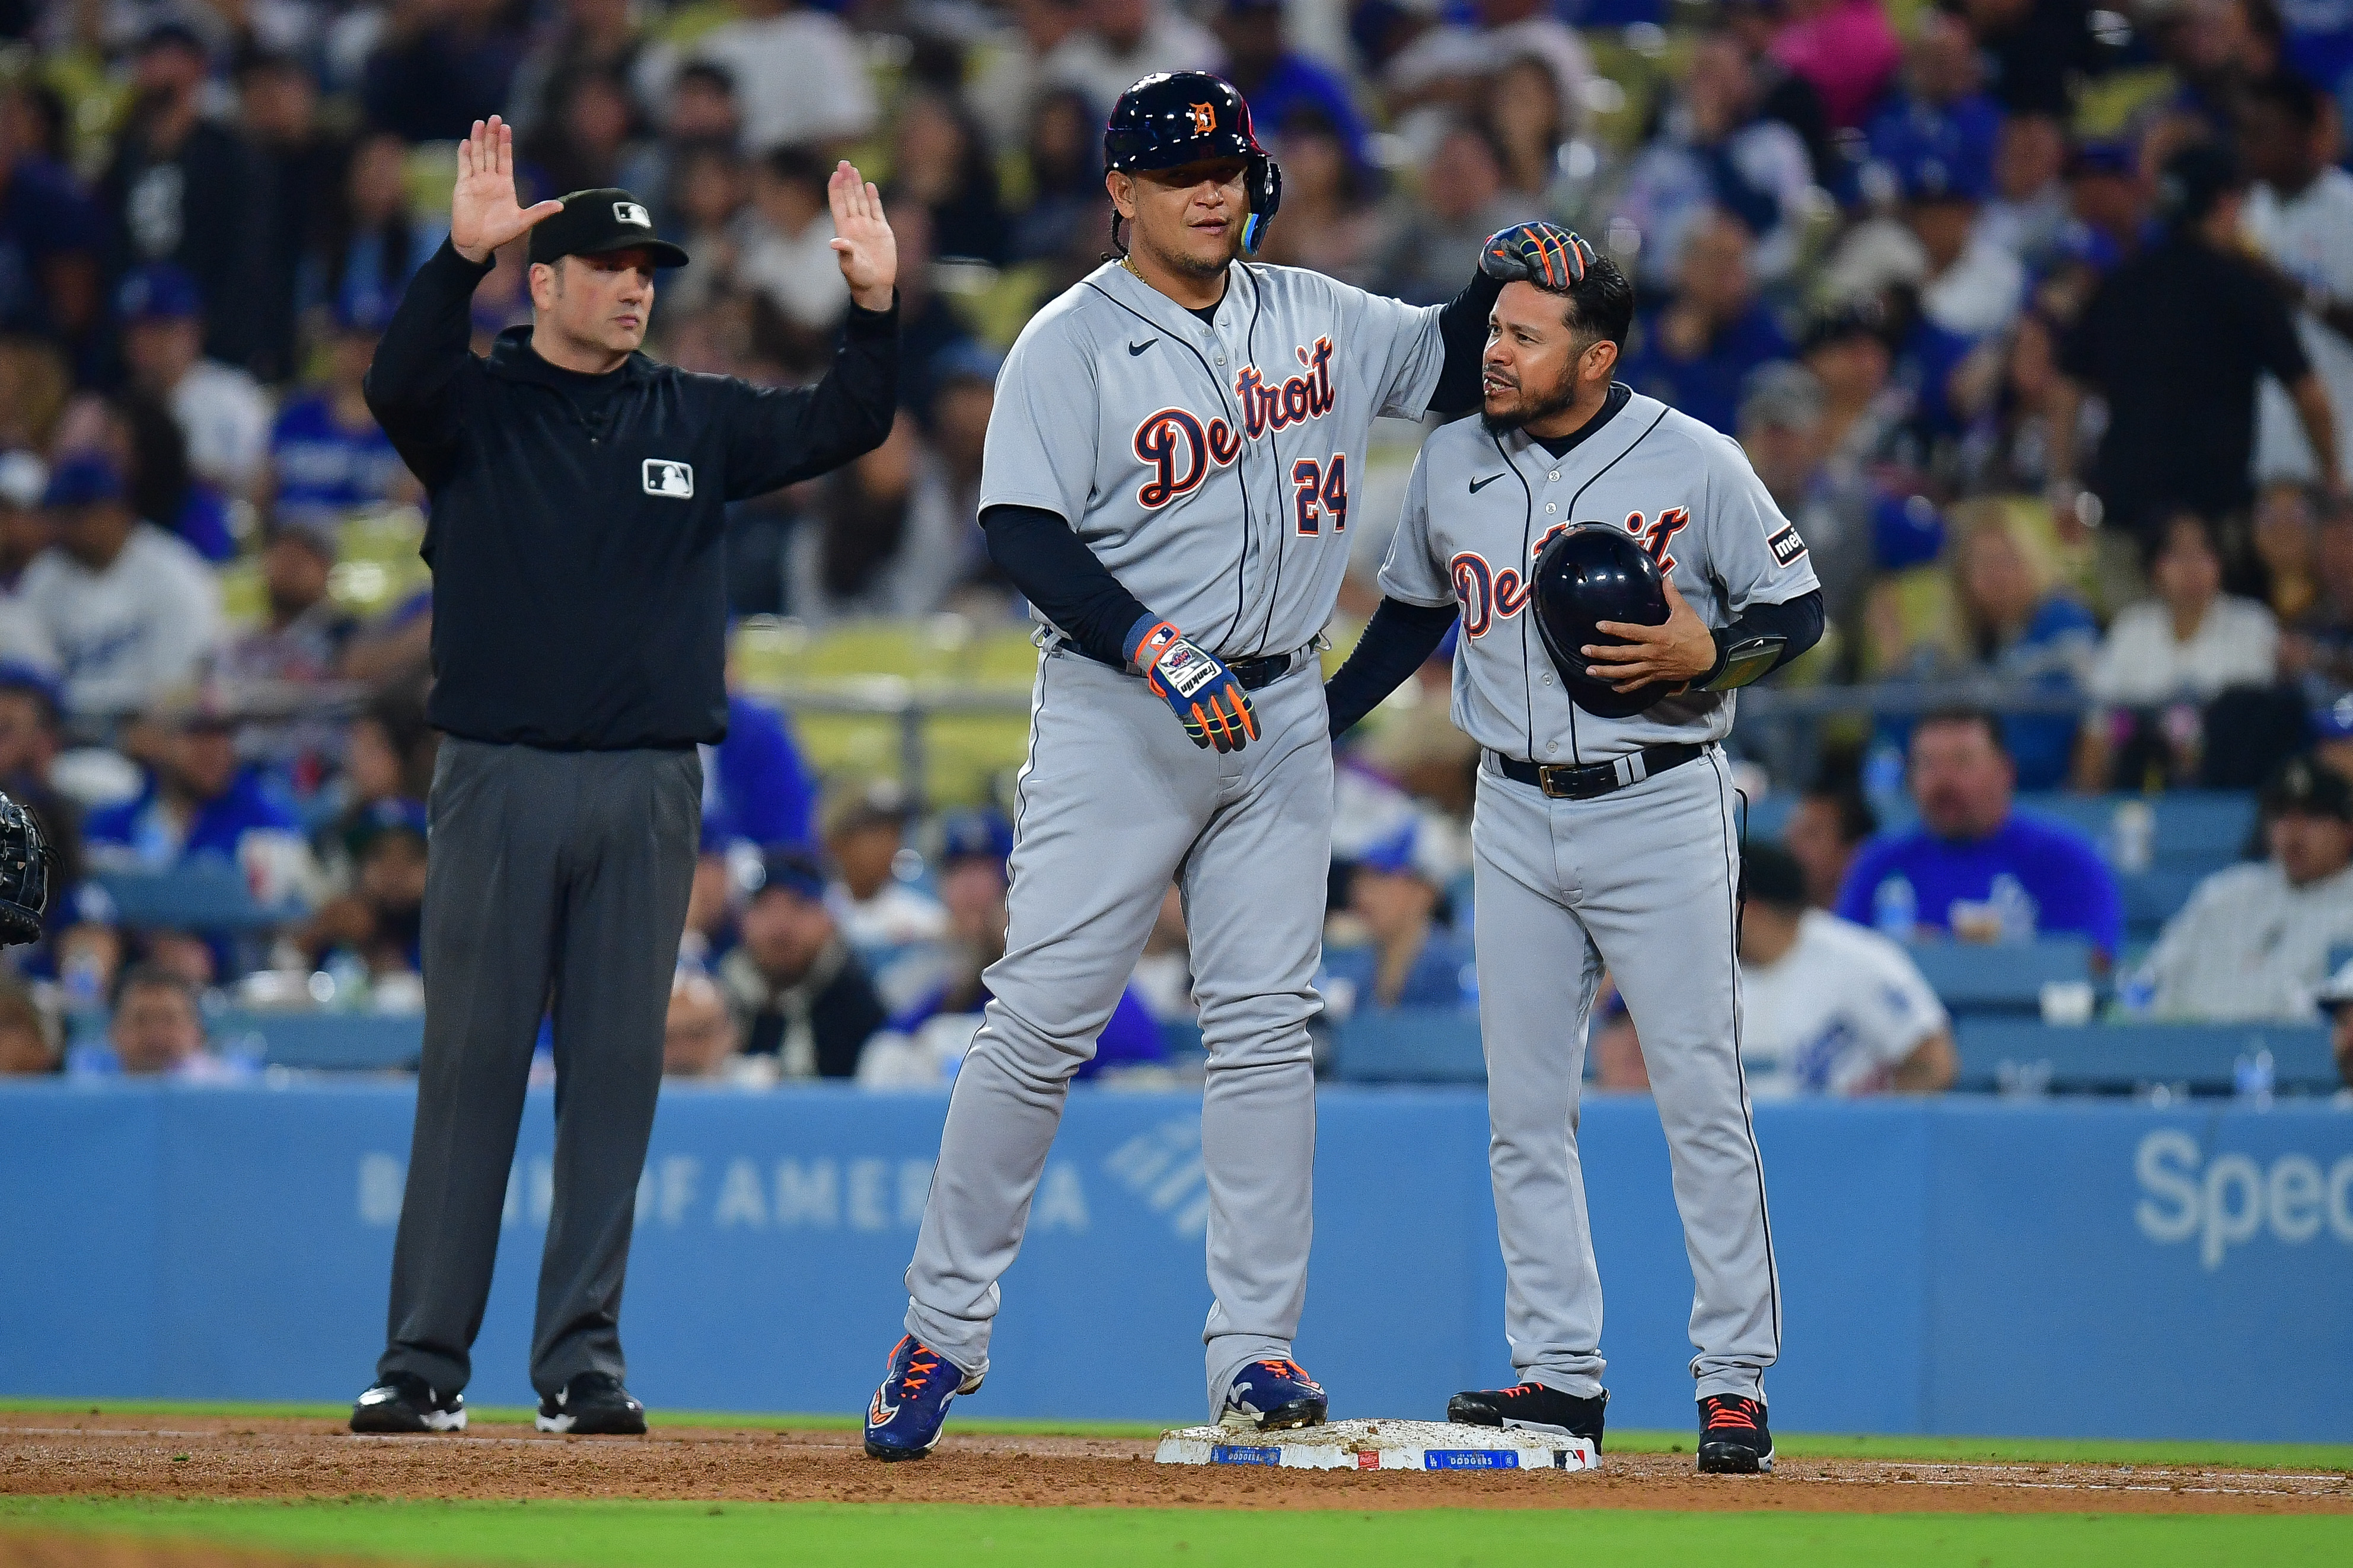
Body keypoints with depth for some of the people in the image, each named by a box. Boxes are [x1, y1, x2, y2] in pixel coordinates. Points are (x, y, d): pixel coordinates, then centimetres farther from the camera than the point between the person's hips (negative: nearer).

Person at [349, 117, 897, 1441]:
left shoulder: (696, 421, 13)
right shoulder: (477, 409, 3)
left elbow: (842, 428, 5)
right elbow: (398, 385, -19)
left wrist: (875, 307, -12)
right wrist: (463, 256, -32)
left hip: (650, 787, 3)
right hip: (501, 782, -3)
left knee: (616, 1075, 3)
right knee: (470, 1067, -2)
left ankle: (583, 1359, 6)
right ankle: (425, 1367, 0)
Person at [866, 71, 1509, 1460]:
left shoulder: (1316, 320, 11)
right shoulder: (1073, 344, -5)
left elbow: (1452, 368, 23)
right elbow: (1023, 537, -13)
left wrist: (1507, 278, 2)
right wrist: (1159, 653, -24)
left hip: (1278, 718, 5)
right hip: (1115, 710, -5)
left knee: (1269, 1029, 2)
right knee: (1041, 1023, -7)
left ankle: (1255, 1348, 5)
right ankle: (943, 1333, 2)